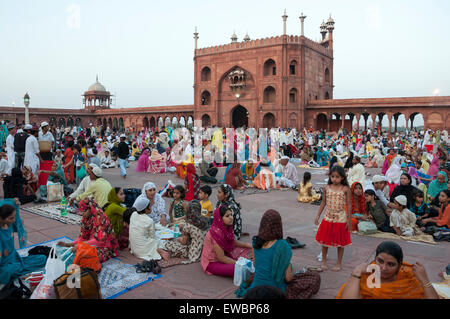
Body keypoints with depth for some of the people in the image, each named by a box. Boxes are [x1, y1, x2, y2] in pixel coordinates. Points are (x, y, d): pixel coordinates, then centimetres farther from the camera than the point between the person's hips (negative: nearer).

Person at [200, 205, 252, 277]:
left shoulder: (227, 228, -3)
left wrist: (247, 245, 2)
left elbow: (233, 242, 17)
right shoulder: (216, 232, -28)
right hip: (212, 263, -9)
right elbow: (221, 258, -25)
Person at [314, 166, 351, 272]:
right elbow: (323, 203, 6)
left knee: (340, 242, 10)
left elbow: (348, 205, -5)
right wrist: (318, 216, 4)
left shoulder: (345, 189, -9)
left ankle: (339, 263, 26)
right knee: (324, 240, 11)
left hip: (341, 219, -2)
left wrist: (349, 220, -6)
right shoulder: (327, 188, -1)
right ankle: (324, 261, 28)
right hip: (328, 218, 3)